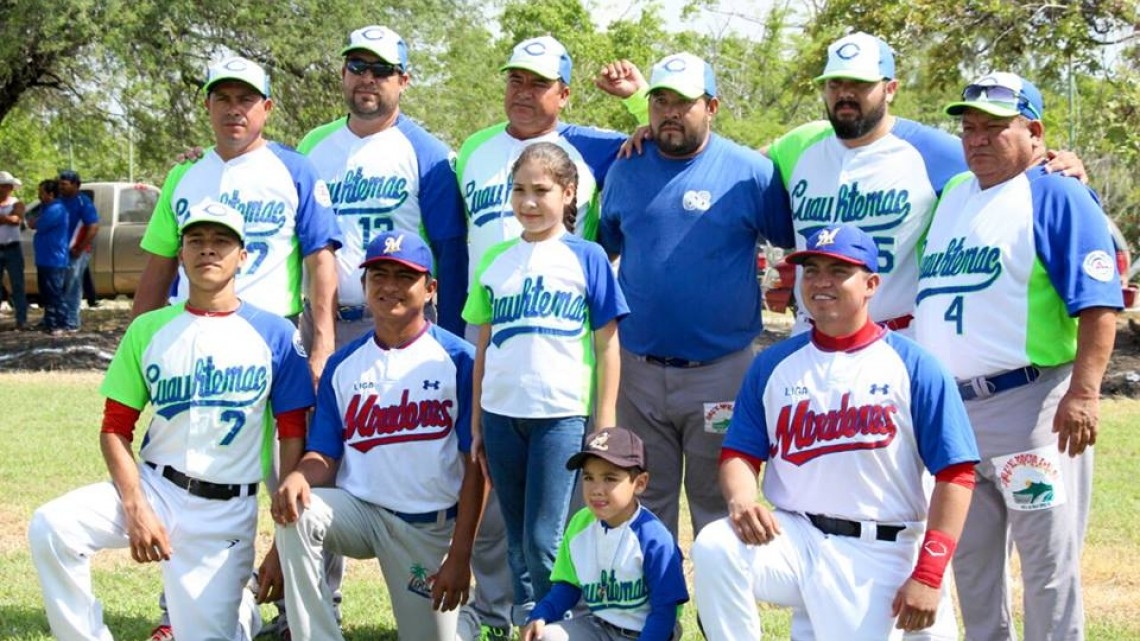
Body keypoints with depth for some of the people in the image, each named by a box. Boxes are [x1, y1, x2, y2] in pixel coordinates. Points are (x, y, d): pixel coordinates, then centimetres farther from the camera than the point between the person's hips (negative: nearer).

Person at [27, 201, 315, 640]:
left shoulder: (273, 334, -1)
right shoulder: (148, 330, 5)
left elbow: (292, 438, -2)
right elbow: (115, 429, 5)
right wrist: (135, 510, -12)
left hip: (226, 511, -1)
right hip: (152, 487, 2)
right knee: (51, 527, -24)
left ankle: (240, 606, 30)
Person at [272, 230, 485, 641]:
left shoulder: (458, 359, -6)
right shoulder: (342, 365, 6)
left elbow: (476, 466, -8)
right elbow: (324, 456, 2)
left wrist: (460, 555, -13)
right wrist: (298, 478, -24)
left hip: (431, 528, -2)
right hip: (359, 510, 2)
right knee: (295, 513, -28)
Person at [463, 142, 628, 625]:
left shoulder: (587, 258, 1)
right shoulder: (495, 260, 11)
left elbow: (607, 344, 1)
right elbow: (483, 346, 14)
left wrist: (606, 423, -4)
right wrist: (476, 423, 12)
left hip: (562, 415, -4)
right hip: (502, 414, 4)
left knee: (544, 541, -7)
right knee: (517, 540, 10)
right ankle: (523, 622, 20)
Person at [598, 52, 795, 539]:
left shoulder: (751, 172, -4)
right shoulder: (624, 171, 7)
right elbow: (600, 249, 19)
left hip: (720, 370, -3)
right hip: (638, 369, 3)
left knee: (716, 501, 6)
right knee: (647, 501, 13)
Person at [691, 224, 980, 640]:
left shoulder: (913, 366, -1)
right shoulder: (773, 364, 11)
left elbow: (955, 474, -5)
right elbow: (740, 453, 9)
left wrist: (928, 575, -14)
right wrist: (740, 499, -17)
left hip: (878, 556, -2)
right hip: (791, 537, 2)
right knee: (714, 549, -26)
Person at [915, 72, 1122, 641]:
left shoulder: (1058, 198, -7)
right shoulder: (951, 196, 16)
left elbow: (1098, 303, -15)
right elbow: (929, 295, 26)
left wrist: (1084, 393, -24)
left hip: (1029, 406, -8)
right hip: (948, 409, 8)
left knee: (1047, 561, -2)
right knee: (969, 559, 16)